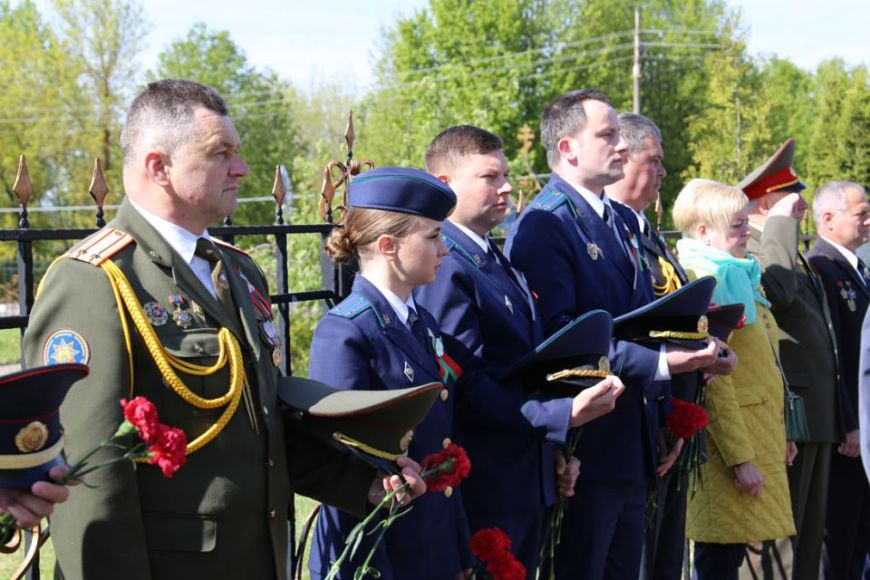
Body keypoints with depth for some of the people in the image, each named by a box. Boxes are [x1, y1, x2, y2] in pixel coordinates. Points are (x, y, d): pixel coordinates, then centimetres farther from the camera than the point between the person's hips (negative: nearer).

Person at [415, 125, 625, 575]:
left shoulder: (502, 264, 15)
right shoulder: (445, 269, -15)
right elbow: (468, 386, -21)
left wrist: (554, 446, 12)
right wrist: (563, 417, -24)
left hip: (531, 483, 9)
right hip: (485, 488, -9)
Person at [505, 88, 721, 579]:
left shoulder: (625, 223, 16)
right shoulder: (543, 226, -13)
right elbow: (561, 336, -22)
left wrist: (689, 349, 5)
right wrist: (660, 363, -26)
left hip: (633, 446, 9)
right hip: (585, 449, -9)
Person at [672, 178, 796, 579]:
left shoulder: (739, 279, 16)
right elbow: (712, 379, -19)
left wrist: (779, 434, 18)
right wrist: (740, 458, -20)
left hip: (759, 437, 9)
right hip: (730, 443, -9)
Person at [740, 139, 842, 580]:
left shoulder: (795, 255, 20)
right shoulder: (749, 249, -11)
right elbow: (777, 289, -34)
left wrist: (842, 419, 21)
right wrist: (783, 224, -21)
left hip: (816, 415, 10)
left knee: (808, 537, 15)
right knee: (777, 542, -6)